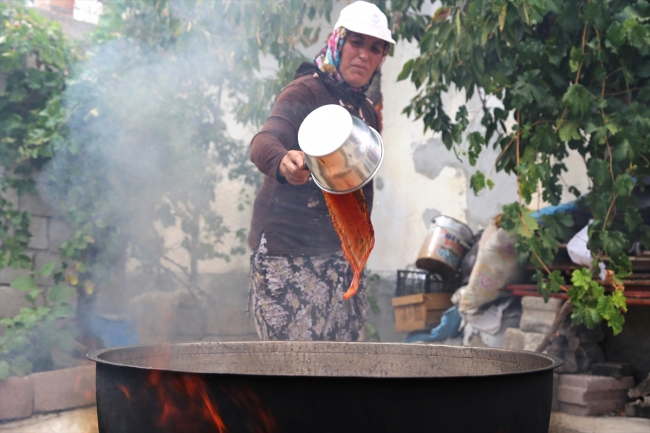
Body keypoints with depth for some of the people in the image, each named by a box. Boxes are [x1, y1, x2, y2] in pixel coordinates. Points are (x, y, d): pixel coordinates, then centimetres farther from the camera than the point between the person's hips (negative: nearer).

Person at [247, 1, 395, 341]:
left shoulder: (368, 113, 15)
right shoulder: (305, 92, -8)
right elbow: (263, 141, -27)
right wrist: (283, 161, -49)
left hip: (340, 257, 7)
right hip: (287, 255, -7)